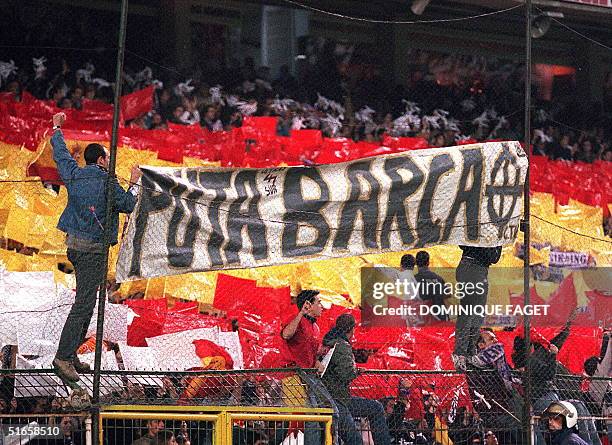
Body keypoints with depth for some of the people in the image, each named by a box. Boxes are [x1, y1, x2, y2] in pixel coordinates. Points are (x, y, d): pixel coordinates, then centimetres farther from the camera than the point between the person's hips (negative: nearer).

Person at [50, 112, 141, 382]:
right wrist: (134, 183, 13)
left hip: (74, 245, 8)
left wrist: (57, 130, 39)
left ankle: (71, 354, 18)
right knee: (84, 303, -8)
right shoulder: (106, 181, -12)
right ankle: (63, 357, -13)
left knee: (85, 301, 16)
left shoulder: (74, 175, 6)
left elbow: (61, 155, 23)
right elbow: (127, 206, -2)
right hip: (93, 248, -8)